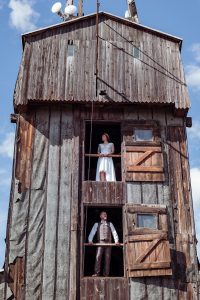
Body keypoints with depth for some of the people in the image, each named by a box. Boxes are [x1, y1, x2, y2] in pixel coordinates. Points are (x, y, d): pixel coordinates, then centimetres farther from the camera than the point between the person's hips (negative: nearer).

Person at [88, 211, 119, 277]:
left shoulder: (110, 224, 18)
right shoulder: (97, 224, 15)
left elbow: (114, 232, 7)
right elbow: (92, 232, 4)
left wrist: (116, 241, -8)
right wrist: (90, 240, -13)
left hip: (108, 242, 1)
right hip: (100, 242, -1)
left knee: (107, 258, -2)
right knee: (98, 257, -15)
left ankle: (106, 274, 2)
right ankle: (97, 273, -16)